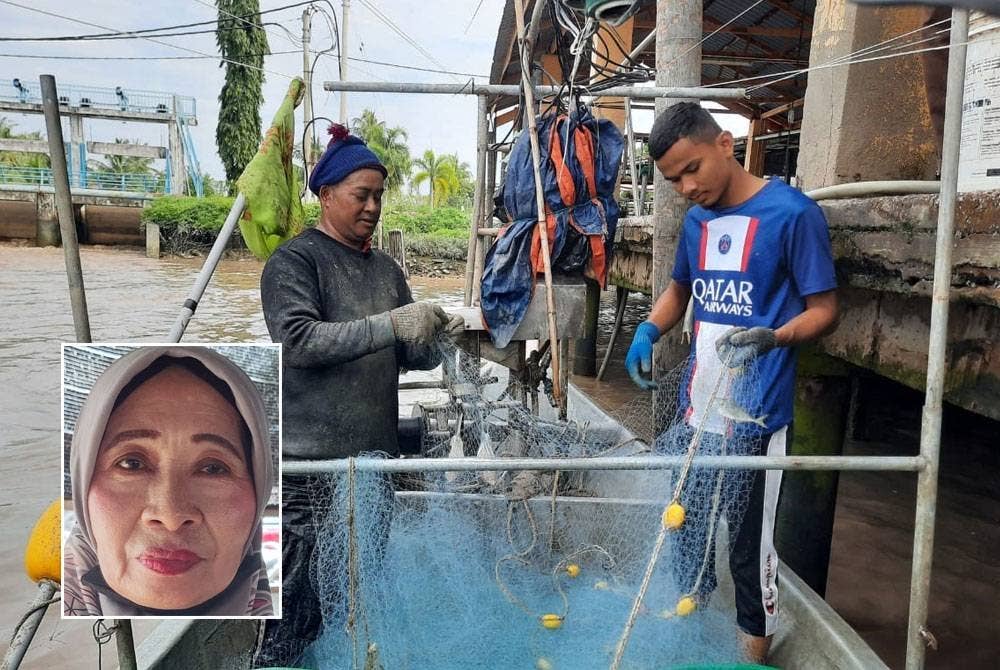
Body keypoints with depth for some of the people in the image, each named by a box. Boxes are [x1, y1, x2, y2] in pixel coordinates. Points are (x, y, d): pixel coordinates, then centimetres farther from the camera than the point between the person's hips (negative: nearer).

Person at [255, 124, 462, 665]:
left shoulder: (385, 268, 15)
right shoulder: (294, 261, -4)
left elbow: (411, 356, 16)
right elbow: (299, 340, -19)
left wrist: (436, 338, -6)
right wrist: (390, 324, -25)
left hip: (376, 456, 6)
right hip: (312, 461, -6)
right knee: (299, 605, -1)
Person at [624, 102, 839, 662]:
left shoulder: (792, 212, -12)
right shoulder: (698, 220, 8)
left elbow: (825, 310, -10)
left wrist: (772, 336, -29)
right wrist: (649, 330, 2)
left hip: (755, 416, -7)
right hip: (697, 408, 7)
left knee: (750, 546, 6)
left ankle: (755, 650, 30)